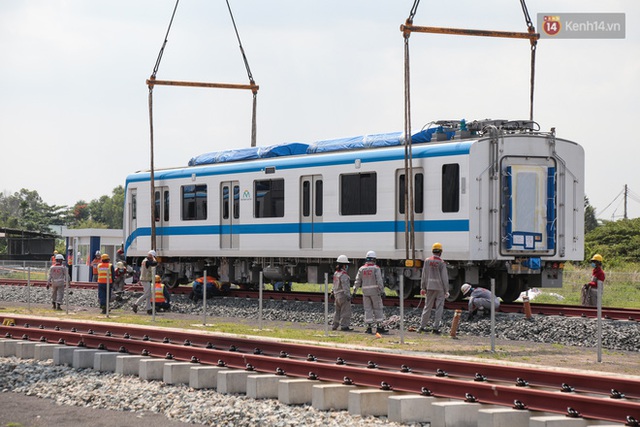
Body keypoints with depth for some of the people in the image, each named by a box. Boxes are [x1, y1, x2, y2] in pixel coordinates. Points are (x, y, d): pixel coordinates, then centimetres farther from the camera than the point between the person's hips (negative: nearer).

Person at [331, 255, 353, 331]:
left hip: (337, 295, 9)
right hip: (343, 295, -9)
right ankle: (344, 326, -5)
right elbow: (345, 286, -23)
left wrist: (332, 292, 30)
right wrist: (348, 295, -24)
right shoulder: (344, 275, -18)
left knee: (338, 311, 17)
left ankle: (334, 325, 19)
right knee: (345, 311, -4)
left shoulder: (336, 273, 11)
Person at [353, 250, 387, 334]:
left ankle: (369, 327, 2)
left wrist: (354, 291, 6)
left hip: (365, 292, 3)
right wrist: (382, 291, -15)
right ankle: (379, 327, 3)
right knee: (377, 309, 4)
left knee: (368, 309, 6)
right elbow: (379, 280, -16)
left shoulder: (361, 269, 3)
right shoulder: (376, 268, -9)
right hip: (375, 291, -3)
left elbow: (357, 281, 3)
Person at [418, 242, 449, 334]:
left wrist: (423, 288, 12)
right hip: (440, 288, -4)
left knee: (427, 306, 11)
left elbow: (424, 275, 6)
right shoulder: (441, 263, -9)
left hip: (429, 287, 4)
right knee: (439, 308, 2)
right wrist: (446, 290, -2)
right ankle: (436, 327, -1)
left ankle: (422, 326, 13)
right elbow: (444, 277, -8)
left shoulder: (427, 261, 1)